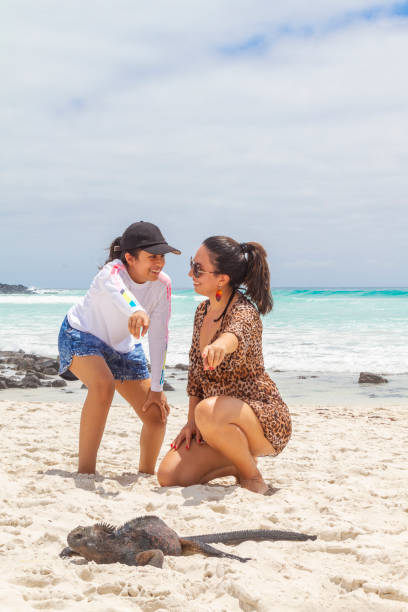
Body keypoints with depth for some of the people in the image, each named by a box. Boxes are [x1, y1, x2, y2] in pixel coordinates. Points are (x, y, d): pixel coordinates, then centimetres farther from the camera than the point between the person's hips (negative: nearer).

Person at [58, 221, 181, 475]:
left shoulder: (162, 284, -18)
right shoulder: (114, 270, -33)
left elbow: (159, 337, -13)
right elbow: (113, 287, -59)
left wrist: (157, 388, -14)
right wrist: (135, 310, -82)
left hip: (124, 347, 5)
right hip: (81, 336, -5)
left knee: (156, 414, -3)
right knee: (103, 385, -36)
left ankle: (146, 473, 24)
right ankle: (85, 471, -26)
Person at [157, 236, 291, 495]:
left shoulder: (244, 310, -19)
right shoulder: (203, 310, 6)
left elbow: (236, 333, -45)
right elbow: (196, 370, 13)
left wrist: (220, 345, -69)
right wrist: (191, 421, 3)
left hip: (265, 419, -8)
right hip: (226, 423, 8)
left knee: (209, 411, -39)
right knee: (169, 476, -9)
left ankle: (252, 476, -12)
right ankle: (239, 464, 15)